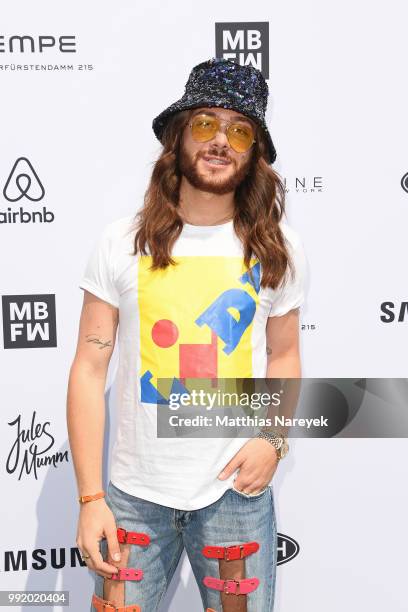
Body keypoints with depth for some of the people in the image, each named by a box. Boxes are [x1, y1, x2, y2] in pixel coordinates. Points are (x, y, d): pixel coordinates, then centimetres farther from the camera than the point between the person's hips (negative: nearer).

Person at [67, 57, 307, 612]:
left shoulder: (278, 248, -2)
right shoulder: (122, 243, -7)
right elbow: (90, 370, -6)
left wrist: (274, 439, -7)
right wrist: (90, 498, -8)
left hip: (236, 490, 1)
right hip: (135, 494, -1)